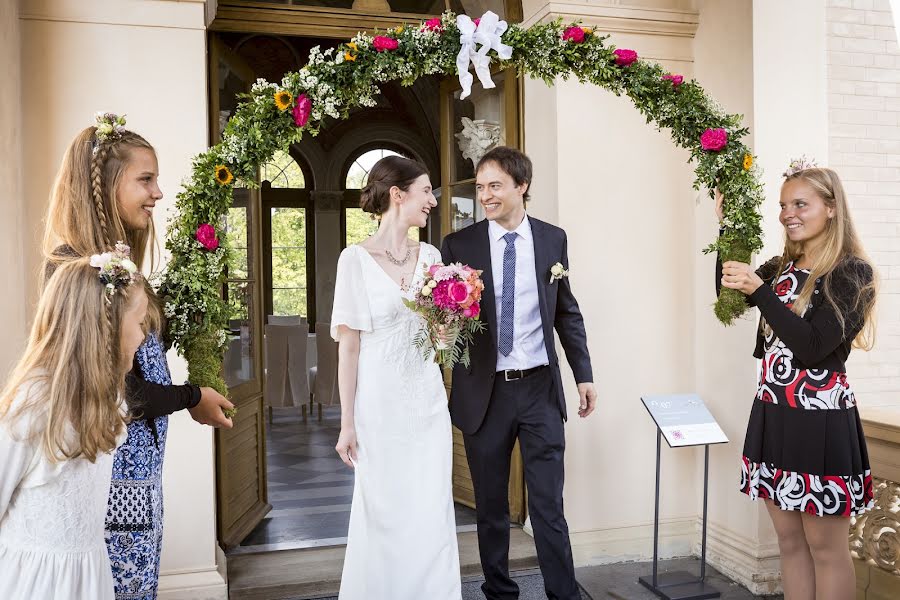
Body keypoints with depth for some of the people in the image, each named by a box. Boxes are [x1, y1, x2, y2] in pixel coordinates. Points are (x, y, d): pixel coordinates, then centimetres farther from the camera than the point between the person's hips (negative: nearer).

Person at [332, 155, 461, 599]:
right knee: (383, 515, 7)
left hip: (428, 400, 4)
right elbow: (349, 345, -7)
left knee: (432, 514, 9)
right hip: (379, 402, -4)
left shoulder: (431, 256, 6)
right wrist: (347, 423, -8)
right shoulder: (356, 259, -7)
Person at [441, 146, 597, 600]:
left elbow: (567, 312, 10)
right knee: (490, 506, 12)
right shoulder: (458, 245, -2)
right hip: (484, 392, 0)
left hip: (540, 389, 0)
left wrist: (584, 375, 7)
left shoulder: (553, 239, 4)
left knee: (548, 504, 5)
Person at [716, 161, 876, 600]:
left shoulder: (851, 272, -10)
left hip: (819, 420, -6)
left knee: (826, 547, 5)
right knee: (789, 540, 14)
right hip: (773, 414, 7)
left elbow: (813, 346, -18)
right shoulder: (782, 268, 10)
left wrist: (759, 290, -23)